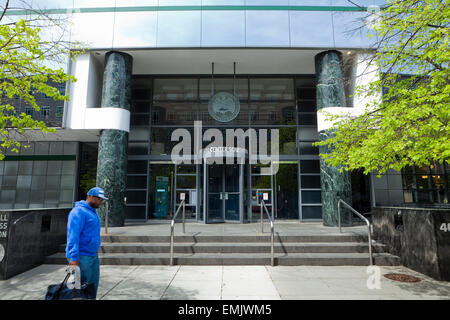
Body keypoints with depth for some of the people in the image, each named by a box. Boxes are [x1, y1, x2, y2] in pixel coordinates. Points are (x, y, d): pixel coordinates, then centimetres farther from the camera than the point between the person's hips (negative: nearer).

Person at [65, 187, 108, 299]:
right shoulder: (79, 211, -15)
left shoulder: (92, 211, 15)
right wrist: (74, 258, -25)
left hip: (93, 256, 9)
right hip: (81, 256, -9)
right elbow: (73, 236, -22)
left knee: (93, 286, 14)